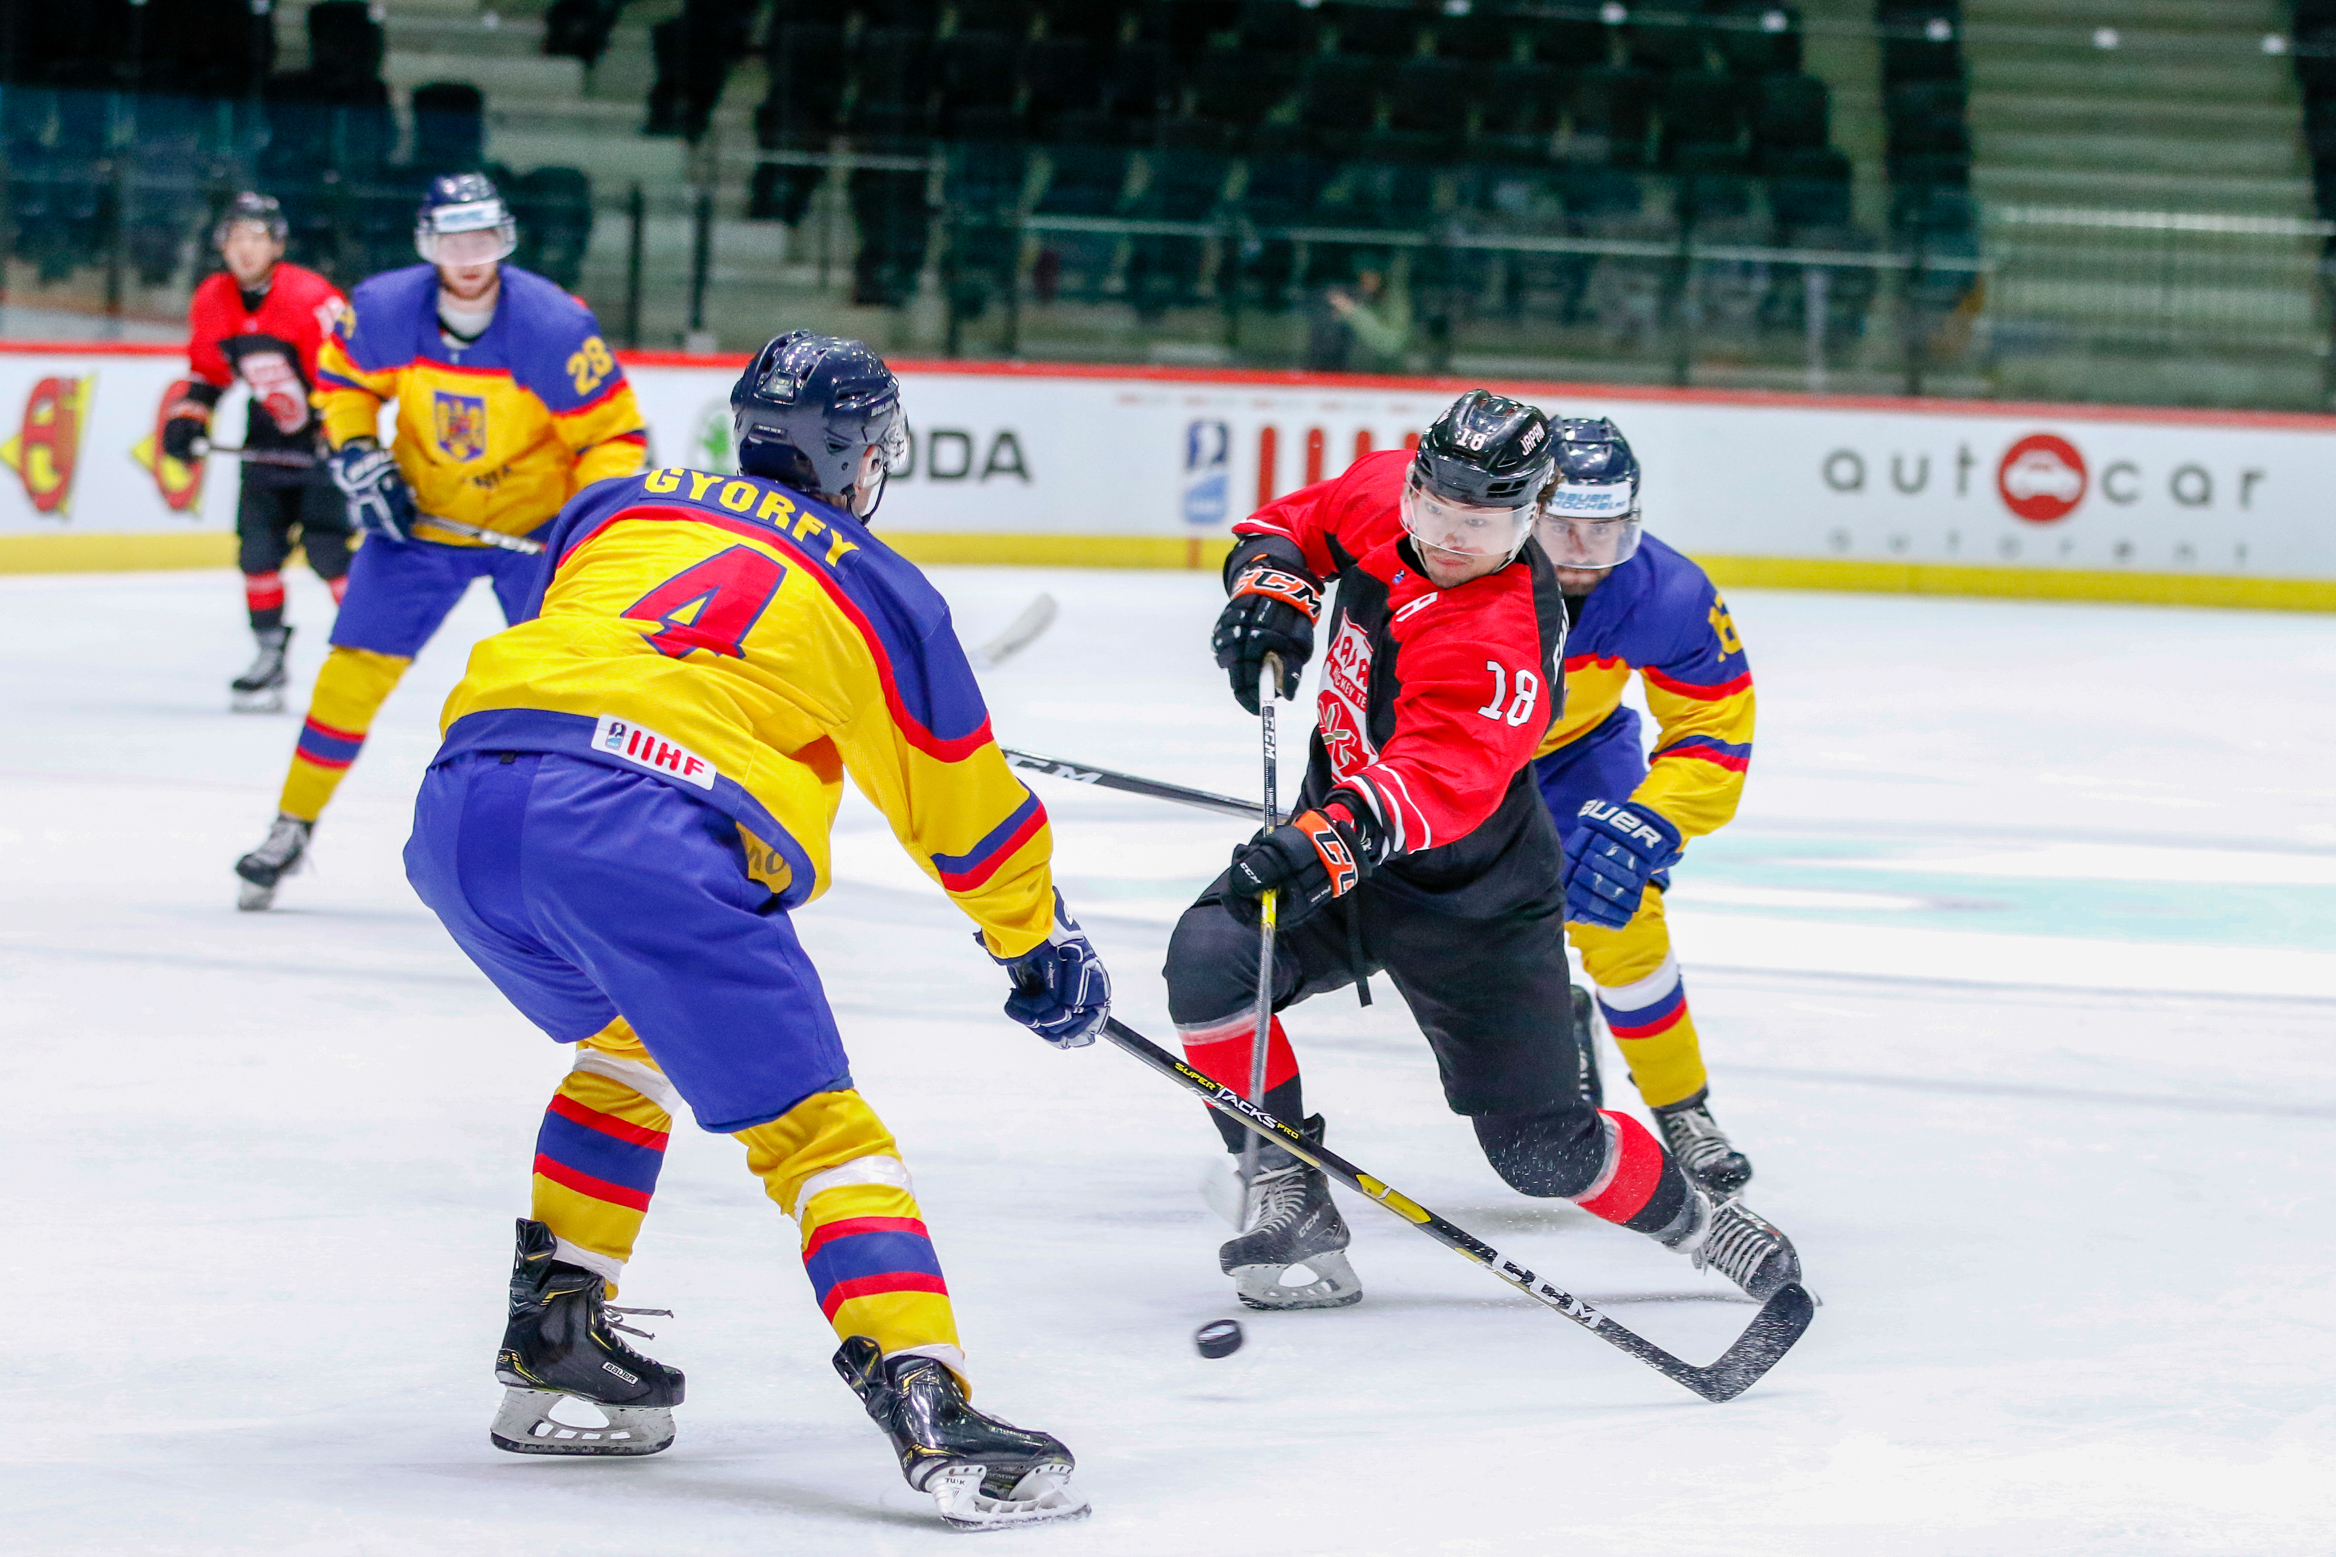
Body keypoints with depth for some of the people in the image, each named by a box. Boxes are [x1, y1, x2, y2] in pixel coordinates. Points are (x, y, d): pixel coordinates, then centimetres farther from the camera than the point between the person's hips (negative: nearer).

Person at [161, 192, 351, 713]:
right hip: (269, 440, 6)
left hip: (328, 439, -6)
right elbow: (208, 370, 13)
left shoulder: (312, 299, -23)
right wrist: (188, 416, 0)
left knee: (324, 546, -14)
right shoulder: (211, 303, -3)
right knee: (258, 546, -1)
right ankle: (270, 655, 11)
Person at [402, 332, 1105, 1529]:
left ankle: (550, 1342, 31)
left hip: (462, 805, 5)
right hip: (648, 839, -5)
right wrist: (1039, 944, 42)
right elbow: (964, 808, 27)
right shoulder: (881, 593, 20)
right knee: (814, 1130, -2)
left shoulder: (615, 508, 29)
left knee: (626, 1040, 33)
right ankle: (928, 1412, -18)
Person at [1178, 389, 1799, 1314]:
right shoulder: (1380, 495, -10)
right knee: (1209, 958, -23)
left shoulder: (1505, 644, -32)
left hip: (1474, 900, -6)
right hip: (1339, 845, 6)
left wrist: (1330, 840, -63)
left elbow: (1440, 783, -47)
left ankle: (1690, 1218, 26)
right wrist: (1270, 584, -12)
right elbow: (1299, 524, 11)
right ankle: (1287, 1200, -9)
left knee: (1539, 1148, -5)